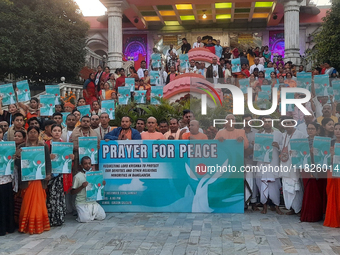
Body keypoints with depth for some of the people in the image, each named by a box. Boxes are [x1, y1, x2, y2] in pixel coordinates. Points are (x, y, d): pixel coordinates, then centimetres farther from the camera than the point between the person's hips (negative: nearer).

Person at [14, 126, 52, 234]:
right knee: (27, 202, 1)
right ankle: (27, 226, 9)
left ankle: (39, 225, 11)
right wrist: (18, 157, -19)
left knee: (38, 202, 2)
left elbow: (48, 161, 5)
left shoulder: (44, 146, 6)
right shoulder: (21, 147, 7)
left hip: (39, 178, 0)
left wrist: (48, 174, -8)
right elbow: (17, 164, 2)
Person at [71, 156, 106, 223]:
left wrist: (102, 184, -1)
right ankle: (82, 213, 12)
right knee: (85, 219, -22)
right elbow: (72, 192, -6)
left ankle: (90, 213, 20)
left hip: (93, 202, 5)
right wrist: (82, 186, -21)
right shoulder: (77, 176, -6)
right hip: (82, 203, -5)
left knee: (102, 216, -8)